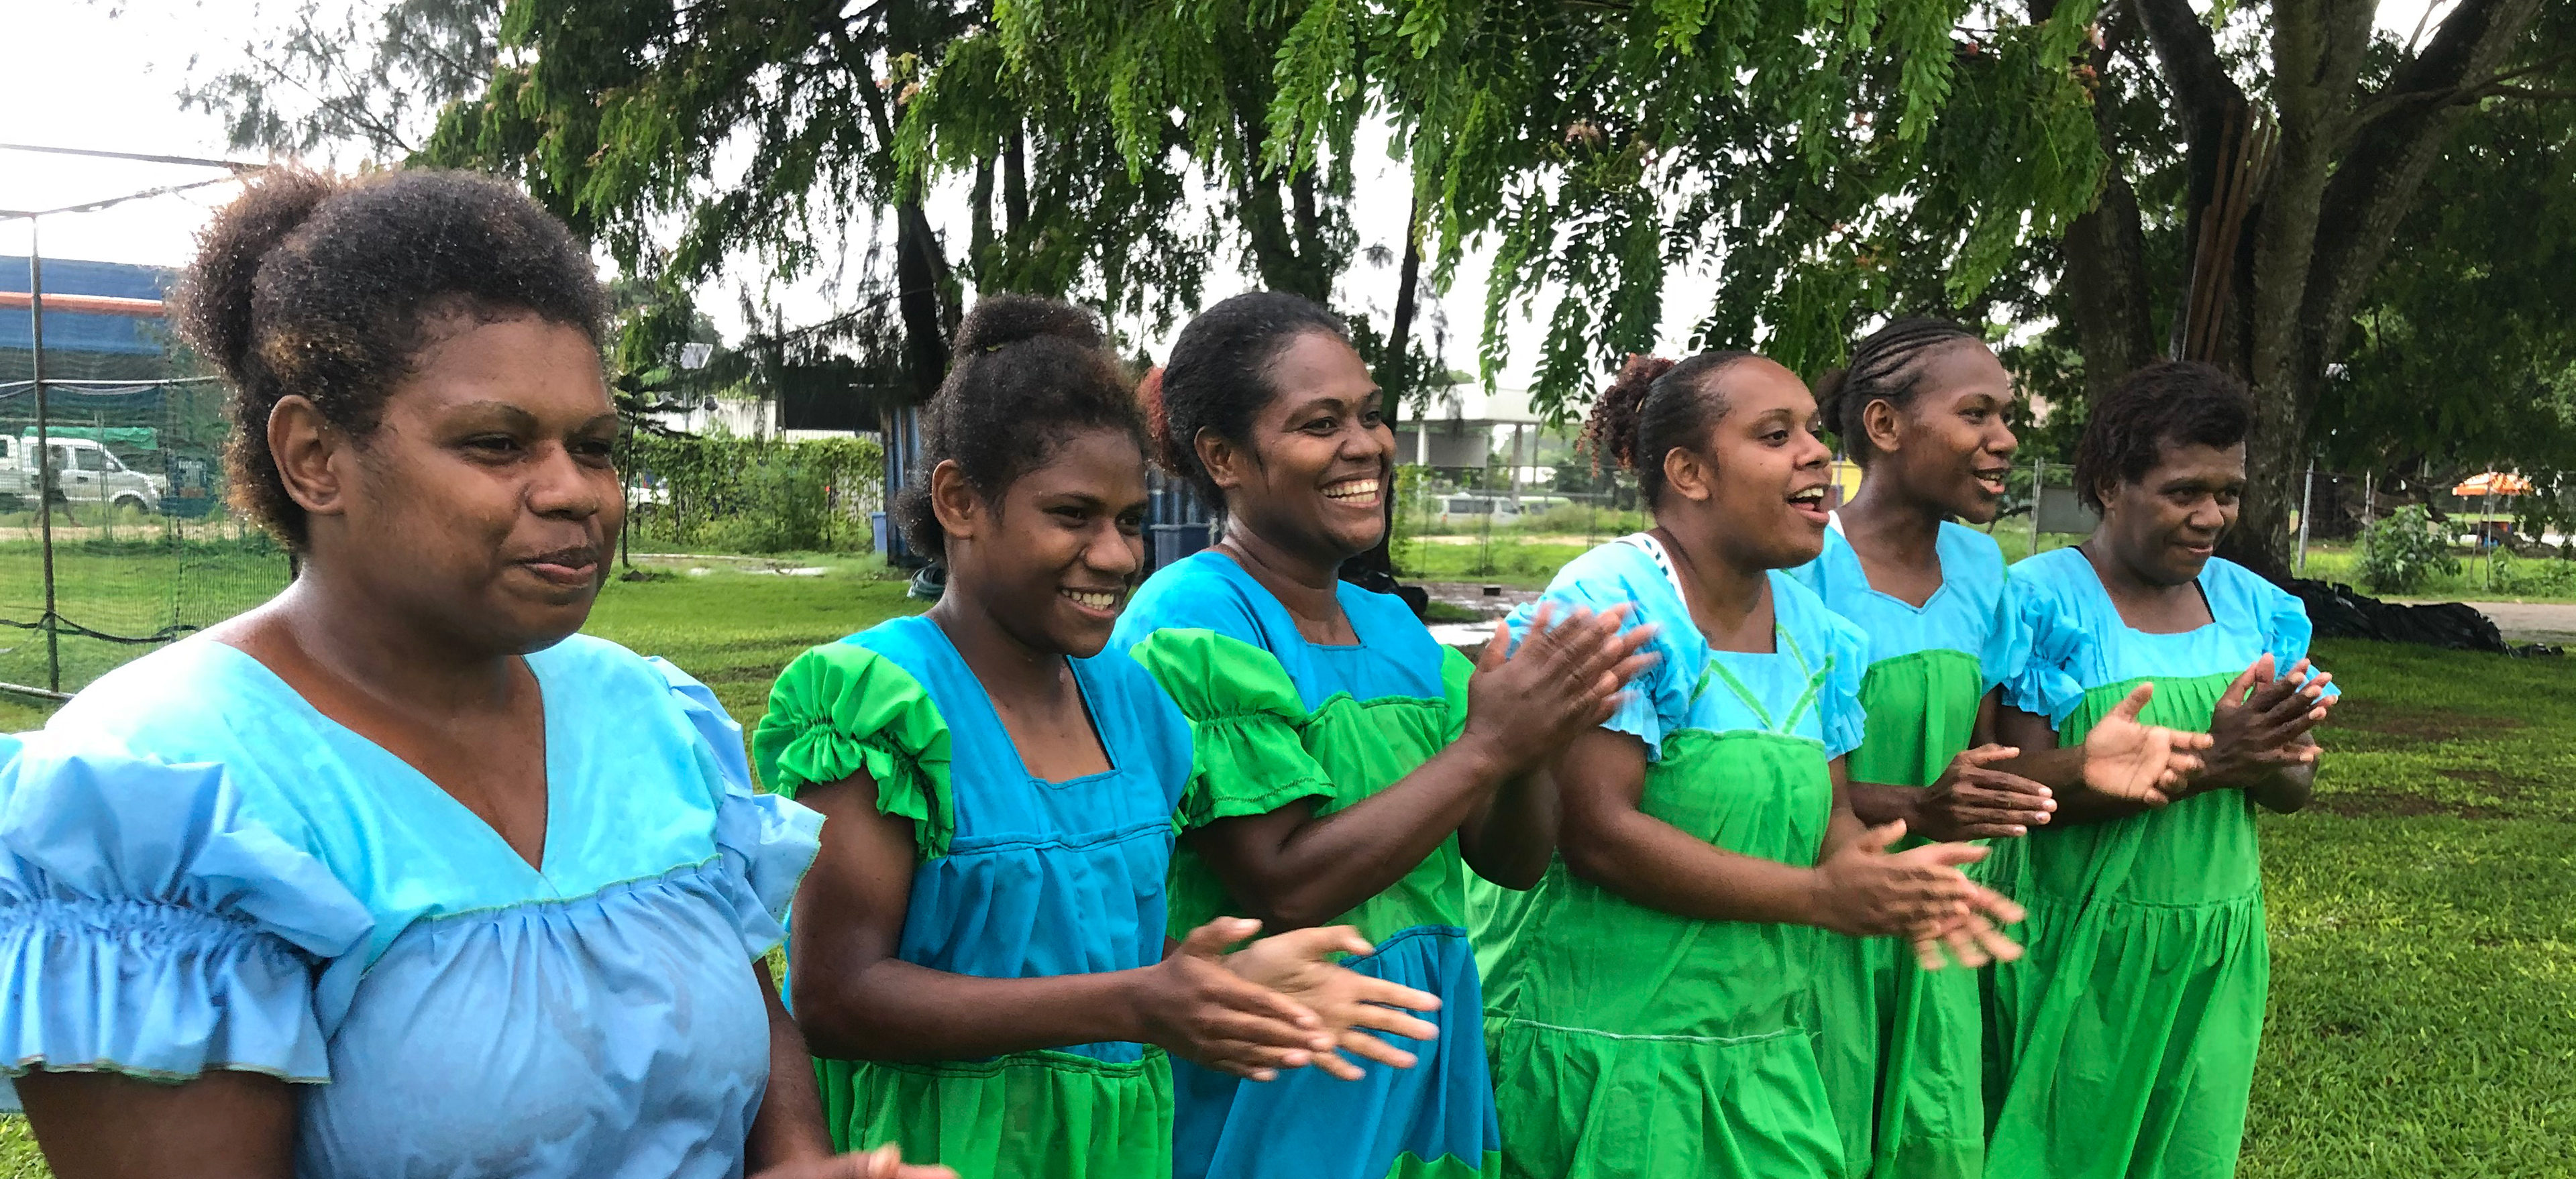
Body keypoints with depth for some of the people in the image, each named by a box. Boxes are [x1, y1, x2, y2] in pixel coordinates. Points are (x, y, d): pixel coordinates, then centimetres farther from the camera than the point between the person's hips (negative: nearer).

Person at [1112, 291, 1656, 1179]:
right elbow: (1279, 888, -22)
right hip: (1271, 1105, -7)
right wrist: (1489, 746, -21)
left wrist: (1530, 751, -14)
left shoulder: (1391, 626, 7)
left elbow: (1511, 860, 7)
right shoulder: (1190, 622, -15)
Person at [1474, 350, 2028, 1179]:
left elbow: (1827, 814, 12)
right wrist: (1822, 896, -20)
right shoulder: (1612, 602, -14)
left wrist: (1904, 891, -11)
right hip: (1603, 1041, -6)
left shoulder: (1811, 628, 9)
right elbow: (1597, 832, -21)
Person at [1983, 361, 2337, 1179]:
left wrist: (2268, 756, -17)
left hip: (2215, 950, 5)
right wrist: (2204, 762, -27)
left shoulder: (2253, 605, 4)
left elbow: (2293, 792, 7)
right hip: (2075, 949, -5)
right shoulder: (2042, 600, -13)